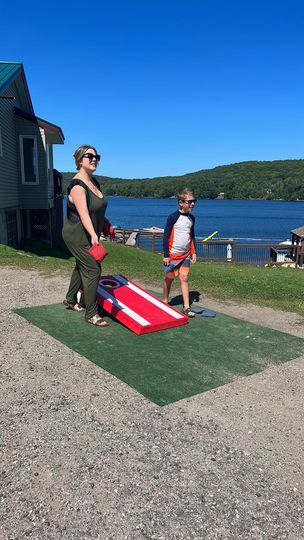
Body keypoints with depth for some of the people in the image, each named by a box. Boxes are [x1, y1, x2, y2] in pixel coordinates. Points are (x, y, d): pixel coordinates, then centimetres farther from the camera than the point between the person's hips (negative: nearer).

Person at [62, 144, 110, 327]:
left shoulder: (94, 182, 6)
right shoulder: (77, 185, -22)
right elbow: (83, 214, -34)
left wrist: (106, 225, 27)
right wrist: (93, 236, -44)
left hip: (88, 234, 10)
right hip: (77, 235, -10)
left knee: (82, 266, 23)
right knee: (93, 269, -11)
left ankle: (71, 300, 43)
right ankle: (91, 314, -3)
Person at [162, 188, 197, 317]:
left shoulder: (191, 218, 4)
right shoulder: (173, 217, -14)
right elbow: (166, 236, -12)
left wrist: (193, 252, 11)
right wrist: (166, 255, -13)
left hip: (185, 254, 5)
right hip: (173, 253, -4)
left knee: (184, 278, 2)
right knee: (169, 277, 9)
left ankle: (186, 307, 2)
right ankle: (165, 301, 29)